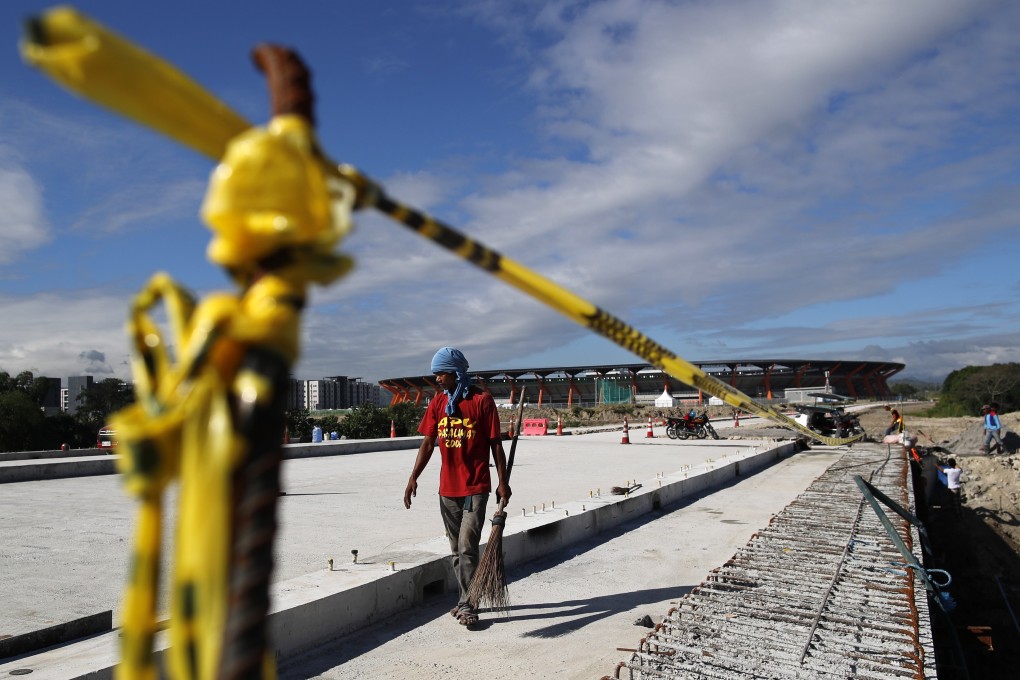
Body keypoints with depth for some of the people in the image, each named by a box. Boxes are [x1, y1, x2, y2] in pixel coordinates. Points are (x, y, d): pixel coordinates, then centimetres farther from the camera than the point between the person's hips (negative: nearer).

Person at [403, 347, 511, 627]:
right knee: (456, 549, 14)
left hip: (476, 487, -5)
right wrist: (413, 478, -1)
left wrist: (502, 482, -8)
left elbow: (495, 444, -6)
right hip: (448, 488, 5)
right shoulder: (438, 402, 6)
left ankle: (467, 604, 4)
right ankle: (465, 598, 28)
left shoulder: (482, 400, -8)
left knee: (467, 547, -7)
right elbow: (428, 443, 7)